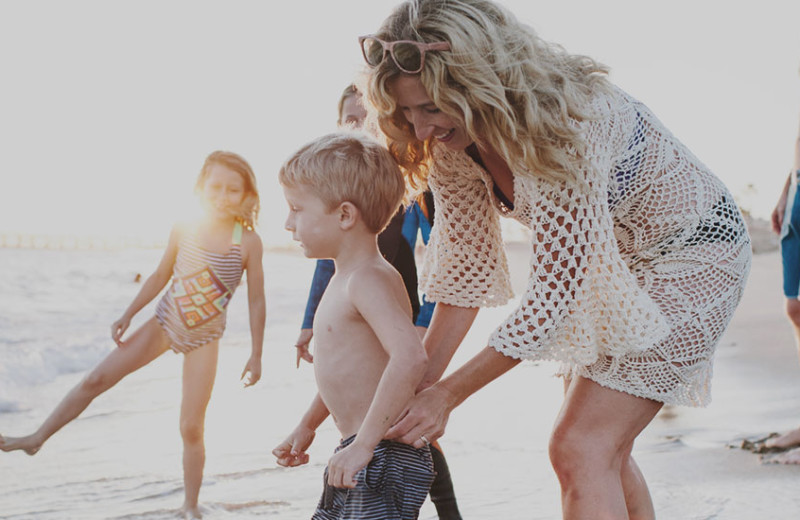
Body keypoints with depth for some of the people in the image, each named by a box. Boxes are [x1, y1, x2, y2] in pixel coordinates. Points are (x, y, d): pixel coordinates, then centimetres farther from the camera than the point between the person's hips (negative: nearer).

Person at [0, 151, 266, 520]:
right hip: (164, 323, 3)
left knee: (191, 428, -1)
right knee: (96, 379, 0)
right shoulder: (183, 230, -7)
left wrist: (256, 354, -6)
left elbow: (256, 301, -7)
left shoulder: (248, 242, -14)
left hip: (203, 339, -2)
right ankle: (37, 438, 15)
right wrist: (127, 316, 7)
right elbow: (160, 276, 7)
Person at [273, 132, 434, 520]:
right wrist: (306, 427, 31)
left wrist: (364, 443, -31)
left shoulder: (369, 280, -18)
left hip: (386, 459, -10)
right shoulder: (344, 281, 14)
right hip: (358, 459, 10)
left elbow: (409, 356, -34)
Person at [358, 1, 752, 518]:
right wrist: (421, 382, -10)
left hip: (690, 257, -8)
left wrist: (447, 394, -27)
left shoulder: (562, 126, -36)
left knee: (581, 449, -15)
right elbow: (469, 265, -5)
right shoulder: (453, 143, -12)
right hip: (612, 265, 8)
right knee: (602, 449, 12)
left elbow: (552, 292, -33)